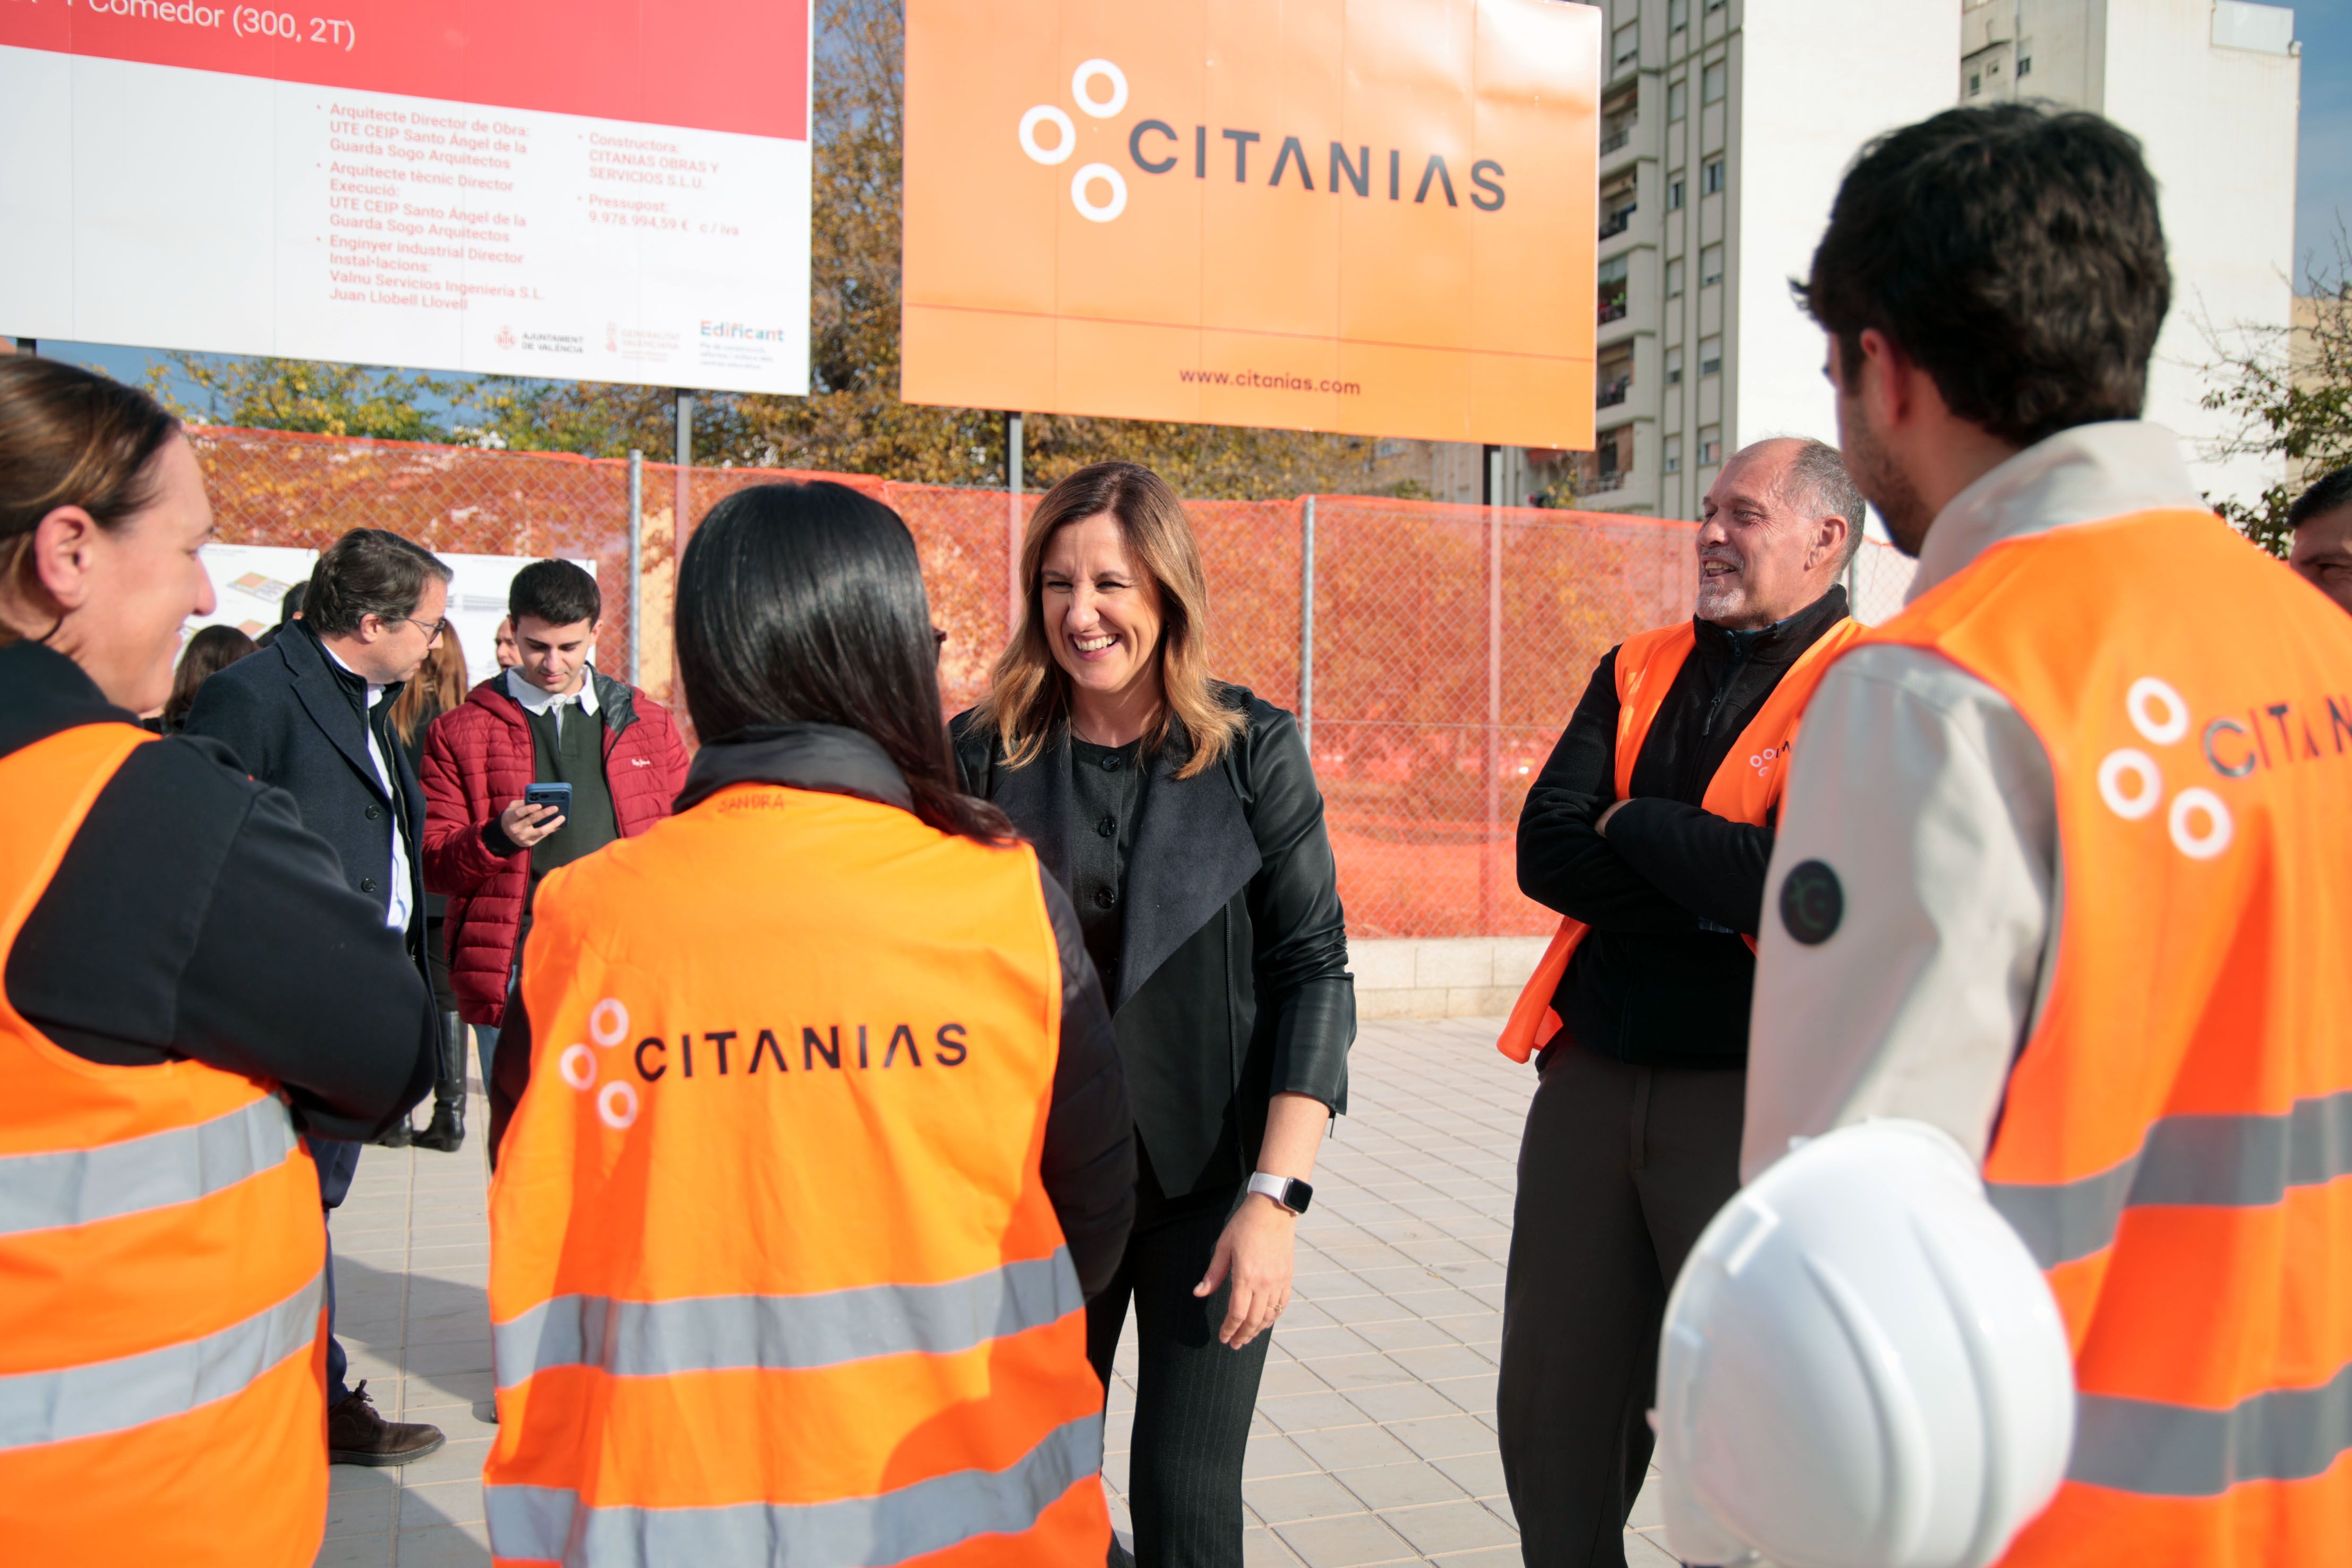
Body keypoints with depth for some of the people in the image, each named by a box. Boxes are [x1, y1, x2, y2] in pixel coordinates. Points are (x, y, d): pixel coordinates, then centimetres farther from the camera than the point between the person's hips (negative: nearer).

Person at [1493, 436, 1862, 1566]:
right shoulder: (1638, 670, 12)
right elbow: (1544, 847, 1)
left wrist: (1632, 825, -7)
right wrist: (1712, 889, -12)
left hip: (1756, 1095, -5)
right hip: (1592, 1077, 6)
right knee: (1549, 1416, 15)